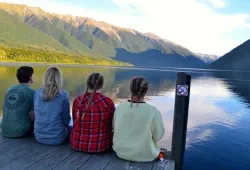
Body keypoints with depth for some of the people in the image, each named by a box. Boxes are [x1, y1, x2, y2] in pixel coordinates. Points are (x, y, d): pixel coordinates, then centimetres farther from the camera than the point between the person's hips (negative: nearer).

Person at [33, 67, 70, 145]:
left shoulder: (37, 93, -4)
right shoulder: (63, 95, -15)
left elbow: (36, 113, 8)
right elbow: (66, 119, -6)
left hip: (39, 137, 4)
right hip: (57, 139, -4)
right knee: (68, 130, 27)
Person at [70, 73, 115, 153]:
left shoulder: (77, 101, -9)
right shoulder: (108, 102, -15)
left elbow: (75, 122, 5)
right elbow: (114, 125, 0)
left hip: (77, 144, 3)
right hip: (101, 147, -3)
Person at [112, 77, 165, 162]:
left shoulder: (119, 107, -13)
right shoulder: (153, 111, -23)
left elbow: (115, 129, 1)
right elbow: (157, 136, -9)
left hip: (121, 151, 4)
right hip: (143, 155, -3)